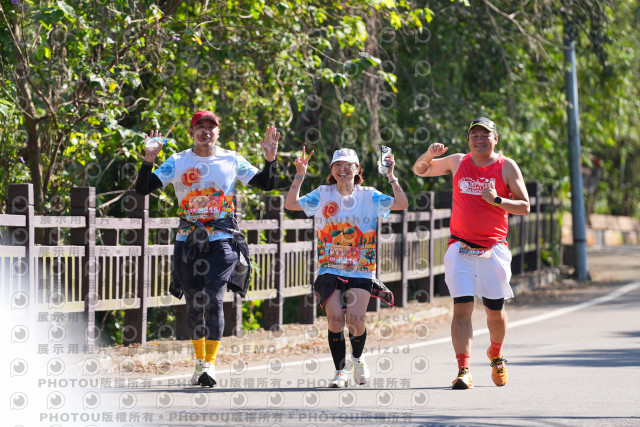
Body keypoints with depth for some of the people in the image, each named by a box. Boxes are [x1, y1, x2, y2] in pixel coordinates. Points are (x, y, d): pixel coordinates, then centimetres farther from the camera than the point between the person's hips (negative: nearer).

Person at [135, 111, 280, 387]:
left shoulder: (232, 160, 6)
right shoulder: (177, 162, 4)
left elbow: (267, 184, 9)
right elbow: (143, 189, -2)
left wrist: (270, 158, -8)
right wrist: (148, 161, -18)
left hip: (222, 240, -1)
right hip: (188, 240, 1)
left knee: (214, 299, -14)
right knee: (194, 303, 5)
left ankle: (210, 364, -16)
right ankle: (200, 360, 23)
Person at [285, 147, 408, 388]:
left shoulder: (369, 196, 5)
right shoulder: (323, 195, 5)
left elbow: (402, 204, -6)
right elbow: (291, 205, -6)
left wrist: (391, 177, -17)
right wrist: (300, 176, -17)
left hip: (361, 271, 0)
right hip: (330, 270, 0)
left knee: (355, 320, -15)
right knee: (335, 320, -15)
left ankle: (358, 359, 17)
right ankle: (340, 372, 2)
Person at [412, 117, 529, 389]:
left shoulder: (507, 167, 2)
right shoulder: (457, 163, 8)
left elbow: (524, 207, 0)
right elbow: (419, 171, 19)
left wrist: (496, 201, -16)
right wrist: (429, 155, -3)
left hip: (493, 249, 0)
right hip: (461, 247, 0)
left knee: (495, 310, 7)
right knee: (462, 307, -12)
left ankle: (496, 356, 36)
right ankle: (463, 371, -15)